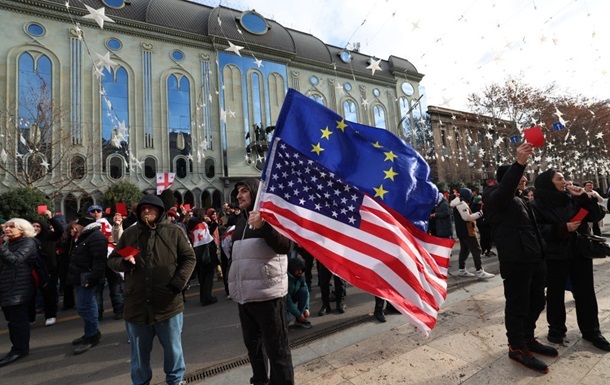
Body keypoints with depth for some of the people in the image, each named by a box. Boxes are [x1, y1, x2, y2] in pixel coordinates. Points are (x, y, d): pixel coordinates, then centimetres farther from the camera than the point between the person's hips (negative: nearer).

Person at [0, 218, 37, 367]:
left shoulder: (28, 242, -7)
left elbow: (15, 260, -21)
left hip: (18, 288, -9)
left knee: (17, 319, -4)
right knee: (13, 319, 14)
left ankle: (19, 349, 4)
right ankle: (19, 347, 23)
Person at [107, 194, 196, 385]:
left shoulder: (174, 231, -2)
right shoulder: (129, 233, 6)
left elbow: (189, 258, -2)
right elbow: (112, 260, 11)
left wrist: (178, 283, -13)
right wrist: (124, 262, -12)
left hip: (168, 304, -2)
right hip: (136, 305, 2)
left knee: (173, 349, 15)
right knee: (139, 354, 19)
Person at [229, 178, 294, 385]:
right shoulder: (241, 219, 16)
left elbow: (286, 246, -17)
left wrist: (262, 226, -29)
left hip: (267, 292, -8)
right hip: (244, 294, 8)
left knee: (276, 347, 2)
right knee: (252, 342, 20)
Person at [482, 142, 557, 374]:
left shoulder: (520, 199, 22)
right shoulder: (494, 197, -7)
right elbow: (504, 189, -33)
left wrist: (542, 255, 23)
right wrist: (519, 163, -43)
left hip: (535, 260, 9)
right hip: (515, 262, -9)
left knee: (536, 302, 17)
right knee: (517, 305, 0)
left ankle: (528, 339, 34)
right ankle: (517, 348, 15)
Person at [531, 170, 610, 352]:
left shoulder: (573, 198, 3)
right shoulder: (538, 205, -9)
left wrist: (585, 197, -11)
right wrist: (563, 228, -20)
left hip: (580, 253, 4)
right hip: (555, 257, -4)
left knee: (585, 292, 12)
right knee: (555, 294, 7)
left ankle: (591, 331, 27)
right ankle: (556, 329, 22)